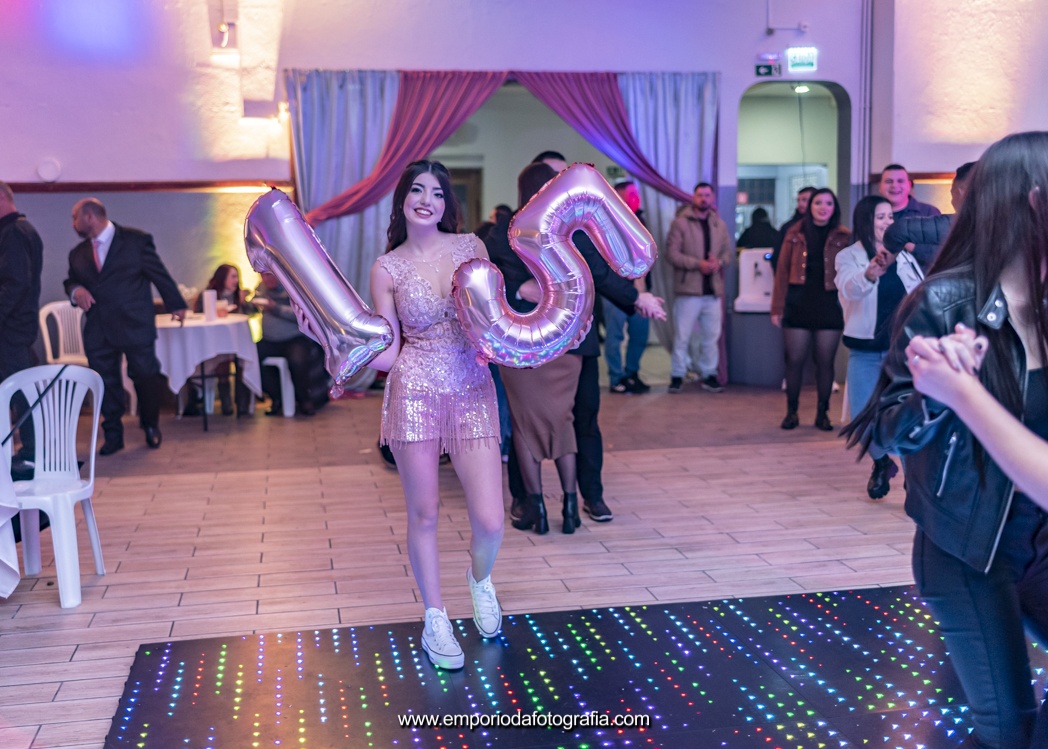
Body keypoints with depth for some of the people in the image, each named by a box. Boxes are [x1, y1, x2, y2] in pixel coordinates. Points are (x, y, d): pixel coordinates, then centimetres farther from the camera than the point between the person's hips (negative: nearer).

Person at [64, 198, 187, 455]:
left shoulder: (136, 240, -1)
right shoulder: (78, 253, 12)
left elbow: (159, 273, 3)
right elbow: (72, 280, 20)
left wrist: (175, 305, 7)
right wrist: (75, 290, -5)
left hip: (135, 325, -4)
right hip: (97, 329, 4)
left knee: (145, 376, 0)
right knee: (105, 381, 4)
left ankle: (151, 426, 22)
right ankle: (113, 434, 16)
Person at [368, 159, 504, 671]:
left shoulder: (471, 246, 5)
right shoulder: (387, 268, 2)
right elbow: (389, 352, 0)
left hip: (473, 391, 1)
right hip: (416, 392, -1)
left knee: (490, 522, -3)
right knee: (424, 514, 5)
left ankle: (480, 579, 33)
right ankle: (435, 619, 26)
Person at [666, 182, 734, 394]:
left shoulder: (720, 225, 12)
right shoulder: (680, 223, -3)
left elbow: (728, 253, 14)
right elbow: (671, 254, -9)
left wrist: (719, 262, -9)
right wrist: (698, 264, -16)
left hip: (713, 290, 4)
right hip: (688, 290, -4)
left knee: (711, 336, 10)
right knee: (682, 336, 0)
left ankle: (709, 374, 20)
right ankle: (677, 375, 9)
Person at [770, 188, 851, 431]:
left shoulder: (843, 237, 4)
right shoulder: (795, 235, 5)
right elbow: (782, 272, 3)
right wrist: (777, 308, -1)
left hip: (830, 307, 0)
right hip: (798, 304, 0)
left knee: (825, 362, 5)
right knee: (794, 360, 3)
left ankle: (822, 413, 16)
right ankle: (791, 411, 14)